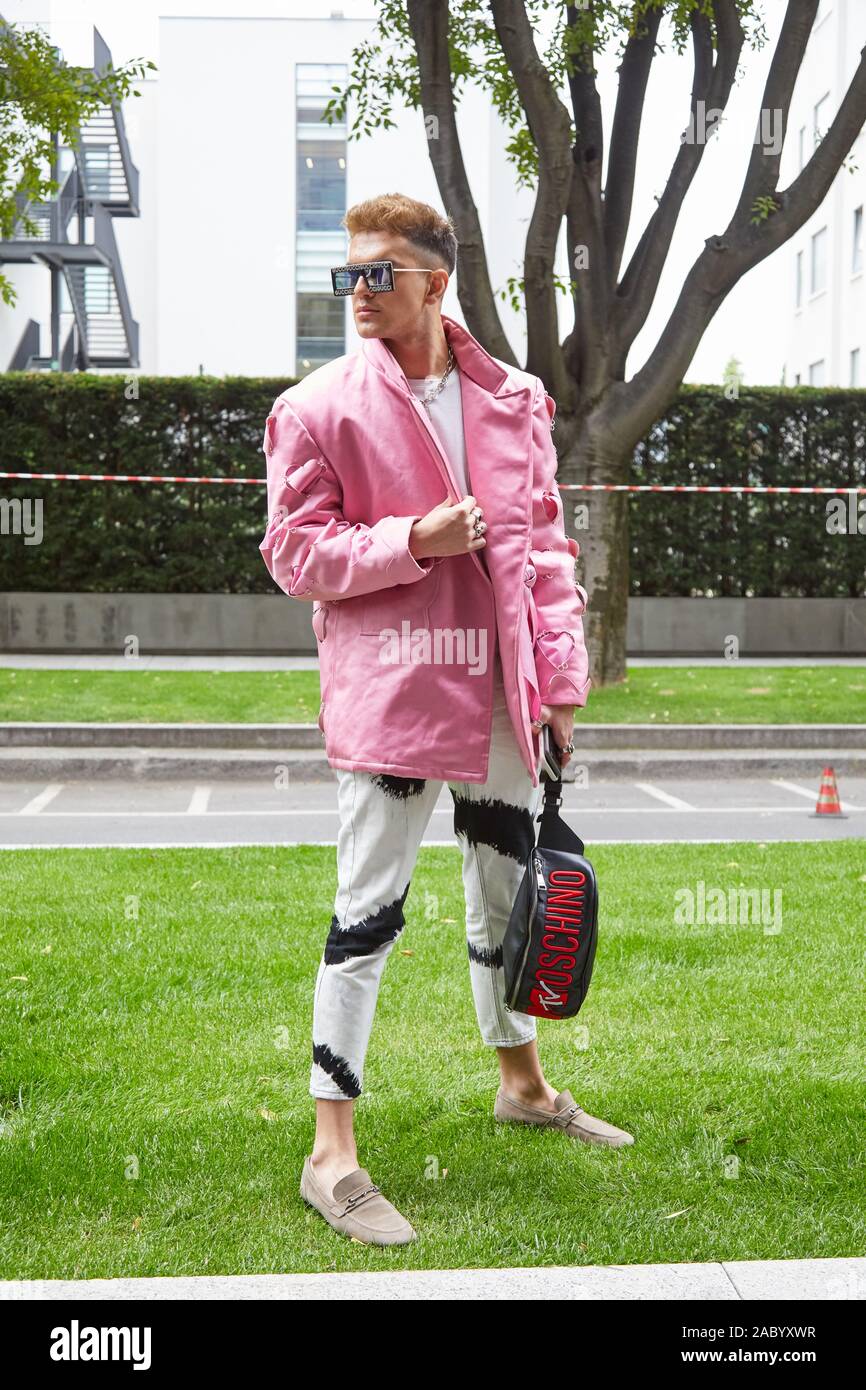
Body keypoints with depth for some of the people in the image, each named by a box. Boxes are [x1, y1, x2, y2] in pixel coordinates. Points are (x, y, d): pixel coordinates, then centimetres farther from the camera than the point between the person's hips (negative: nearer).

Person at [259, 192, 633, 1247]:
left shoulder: (515, 401, 8)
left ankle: (523, 1083, 41)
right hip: (387, 691, -5)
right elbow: (292, 552, -4)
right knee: (368, 915, -4)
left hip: (499, 694, 5)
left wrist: (560, 683, 6)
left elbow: (545, 546, 11)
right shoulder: (318, 408, -3)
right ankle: (332, 1154, 5)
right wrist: (412, 541, -18)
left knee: (508, 894, 19)